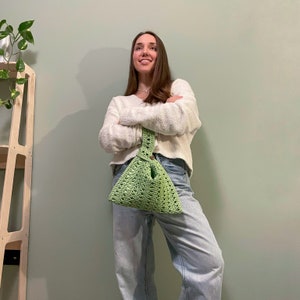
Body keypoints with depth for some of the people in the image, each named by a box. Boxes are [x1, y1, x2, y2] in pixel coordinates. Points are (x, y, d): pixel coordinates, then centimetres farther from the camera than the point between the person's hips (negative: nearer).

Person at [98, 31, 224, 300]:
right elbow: (108, 140, 4)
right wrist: (160, 116, 1)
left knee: (209, 261, -15)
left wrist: (131, 116, 5)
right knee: (132, 269, 2)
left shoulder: (179, 87, 22)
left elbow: (181, 119, -2)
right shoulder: (120, 102, 24)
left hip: (171, 175, -1)